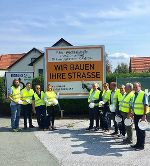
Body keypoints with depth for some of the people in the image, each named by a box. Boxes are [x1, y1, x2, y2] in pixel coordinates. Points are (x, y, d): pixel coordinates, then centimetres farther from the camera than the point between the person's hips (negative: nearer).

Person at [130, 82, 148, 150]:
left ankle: (141, 145, 11)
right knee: (137, 130, 14)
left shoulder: (143, 94, -11)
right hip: (136, 115, 7)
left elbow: (146, 106, -15)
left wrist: (144, 115, -20)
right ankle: (138, 143, 26)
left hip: (141, 115, -7)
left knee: (141, 131, 2)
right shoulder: (134, 95, 11)